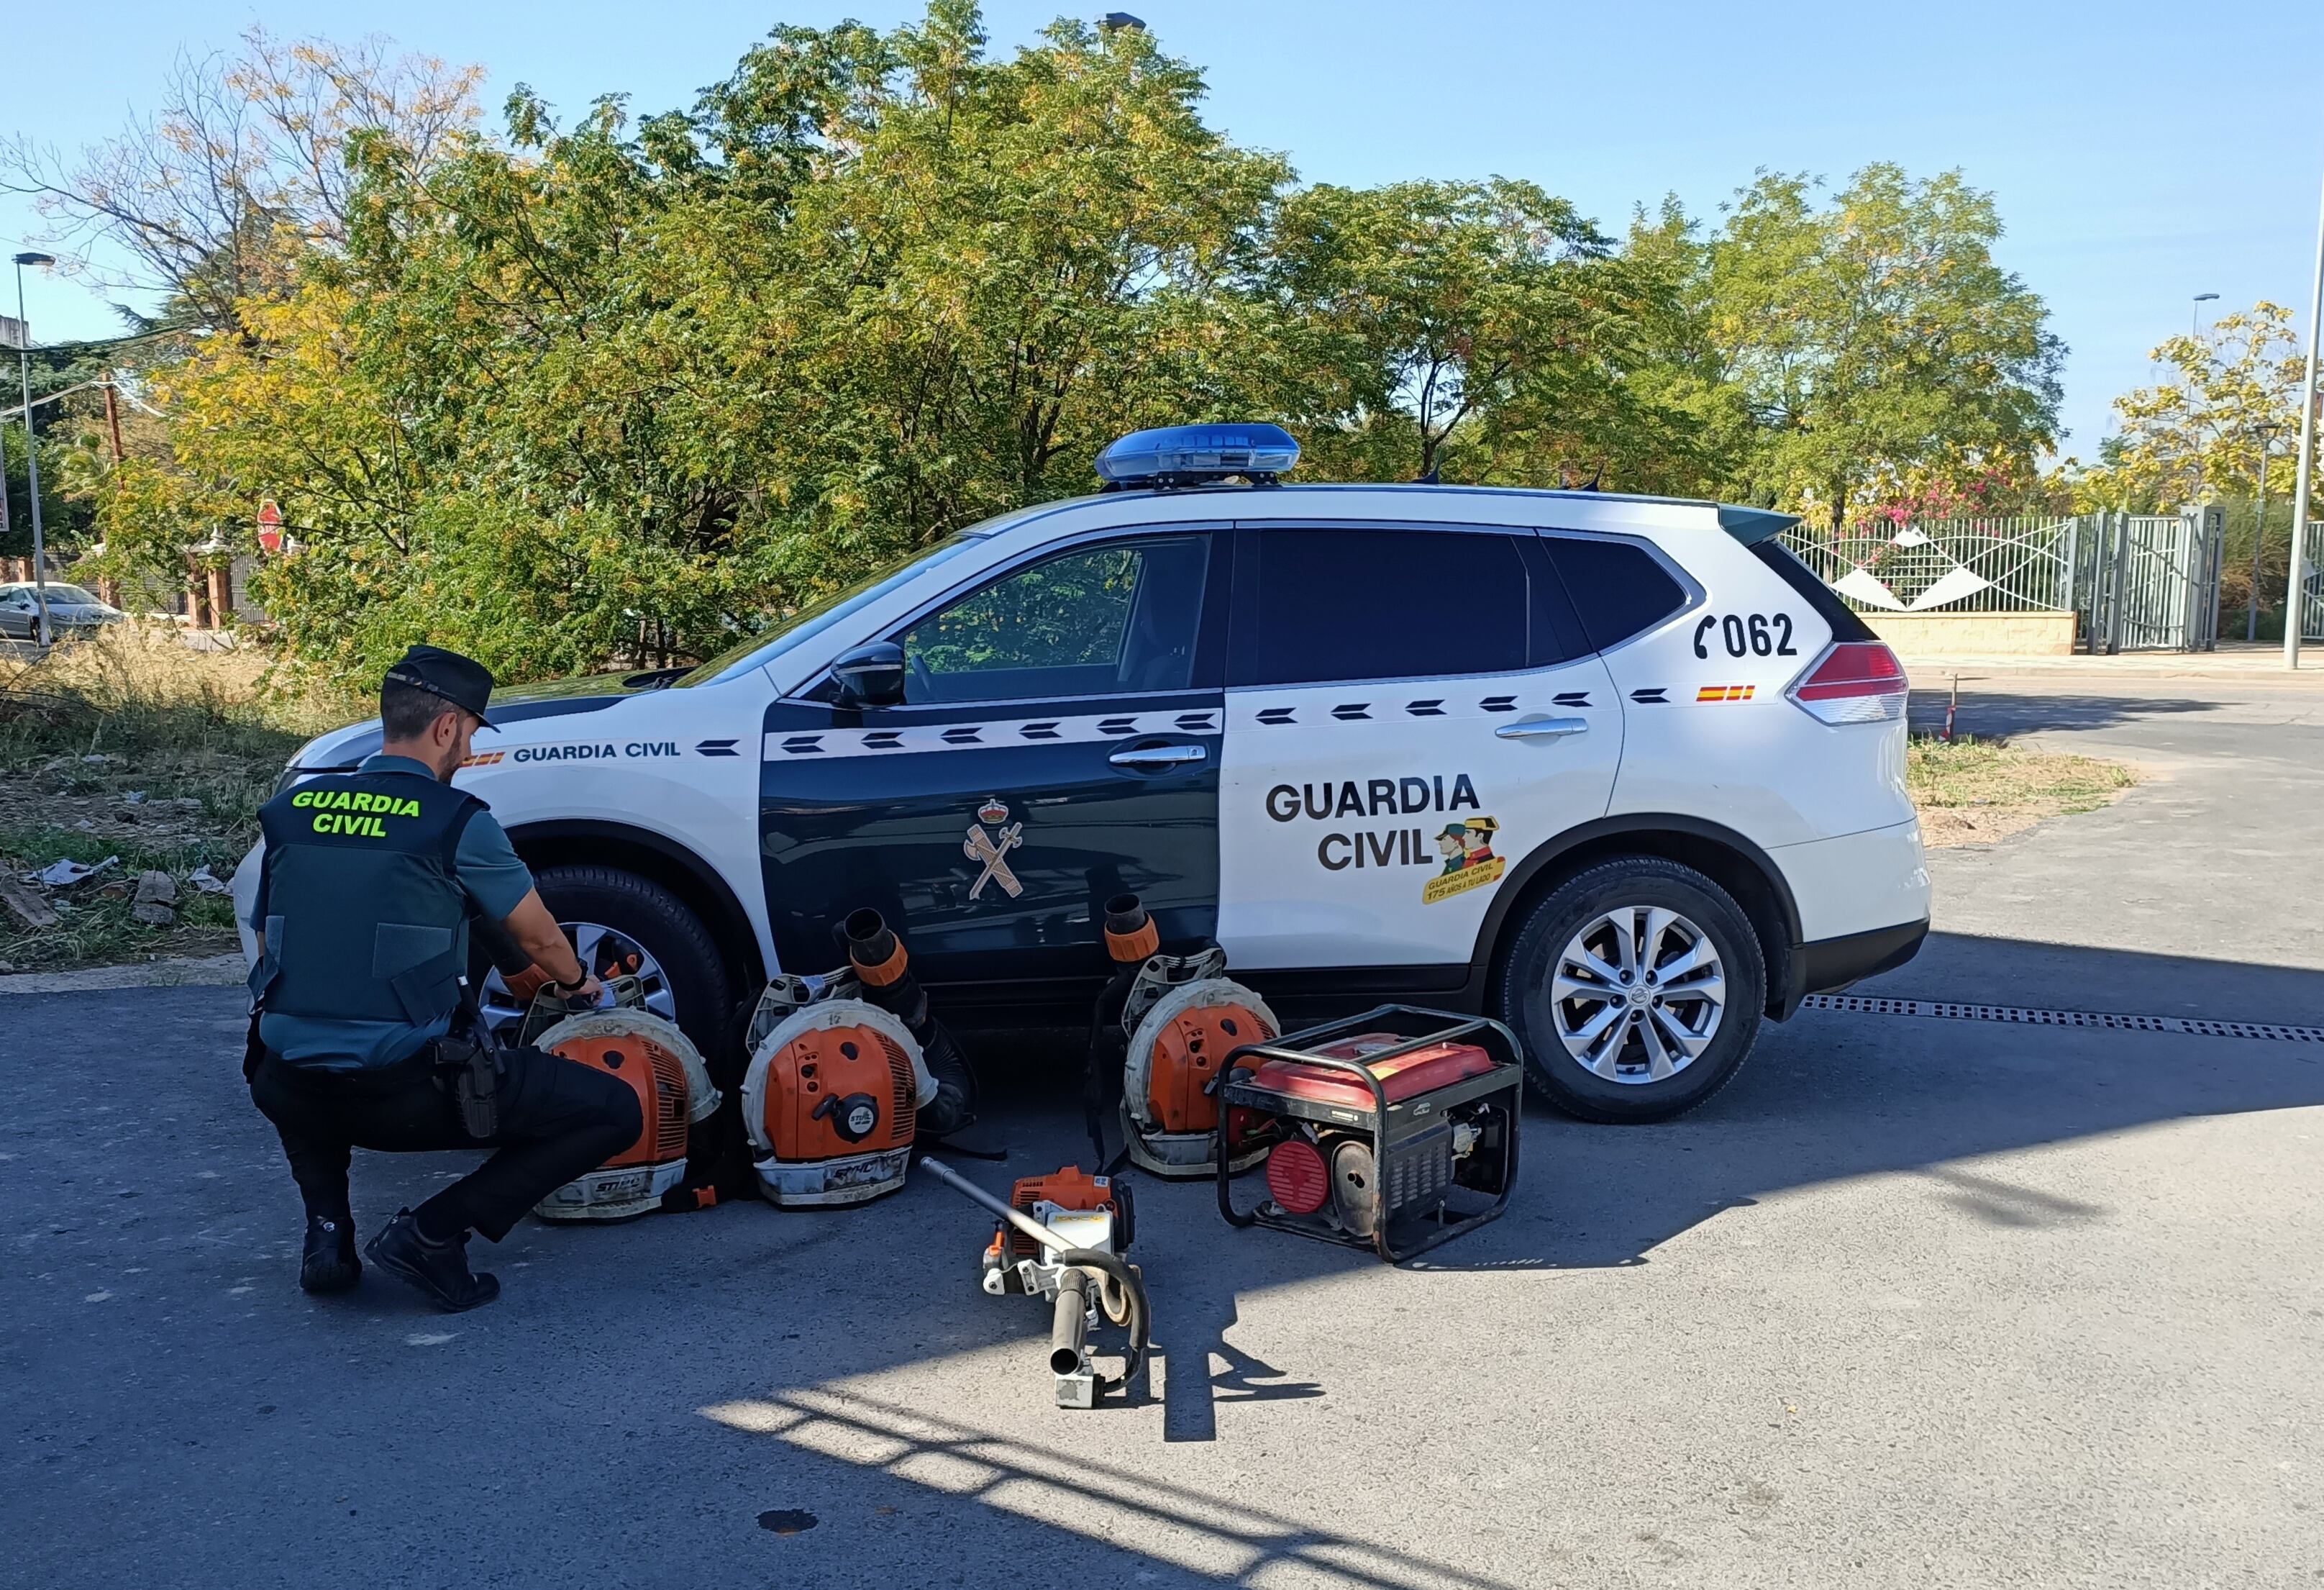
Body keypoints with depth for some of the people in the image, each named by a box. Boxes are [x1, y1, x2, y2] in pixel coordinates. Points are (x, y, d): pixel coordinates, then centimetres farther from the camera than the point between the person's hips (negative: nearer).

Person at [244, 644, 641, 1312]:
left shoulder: (290, 810, 9)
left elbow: (269, 950, 21)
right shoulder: (457, 820, -6)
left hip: (290, 1092, 6)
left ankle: (327, 1230, 20)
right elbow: (539, 937, 7)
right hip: (411, 1092, -6)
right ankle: (434, 1232, -2)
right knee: (614, 1112, 4)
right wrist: (579, 982, 30)